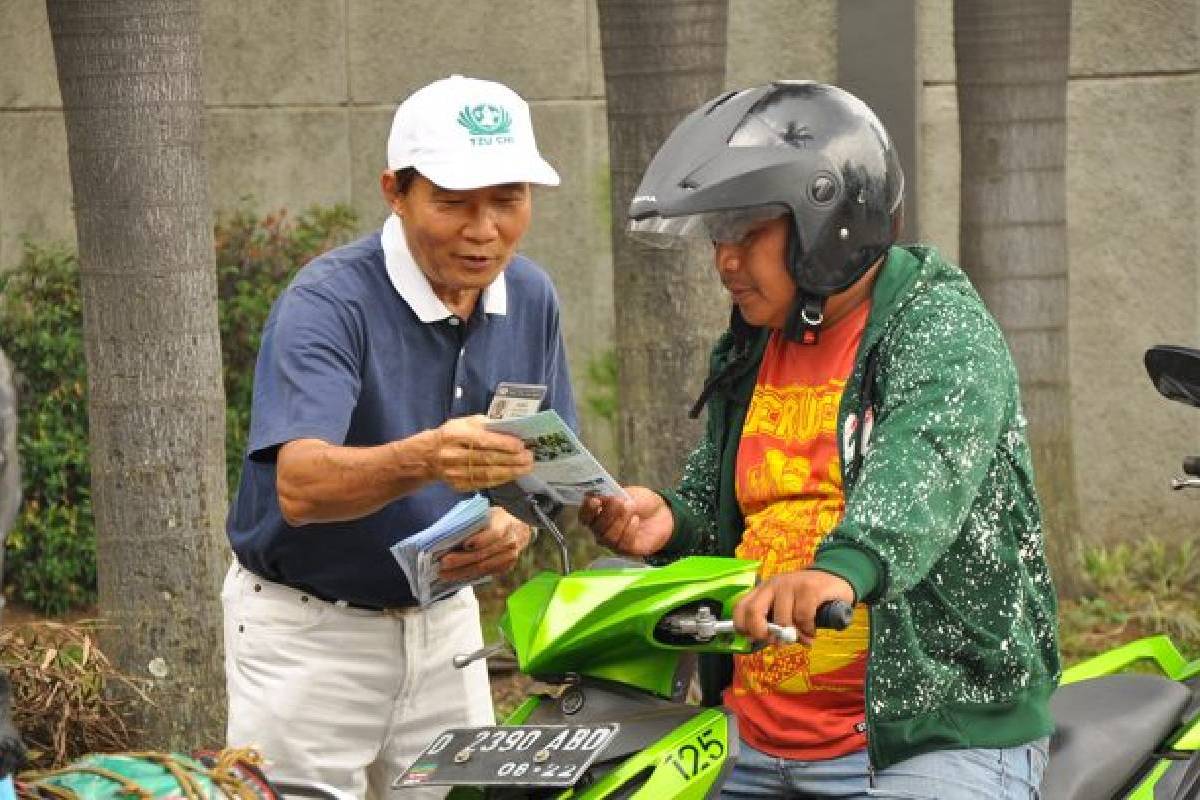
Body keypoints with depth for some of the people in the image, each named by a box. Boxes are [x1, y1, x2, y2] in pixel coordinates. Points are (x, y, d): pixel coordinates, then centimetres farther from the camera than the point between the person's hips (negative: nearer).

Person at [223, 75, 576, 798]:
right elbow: (298, 485, -34)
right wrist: (424, 460, -53)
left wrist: (516, 525, -15)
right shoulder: (328, 302, -21)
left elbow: (546, 459, 9)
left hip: (444, 619, 6)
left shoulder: (530, 297, 0)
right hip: (308, 629, -5)